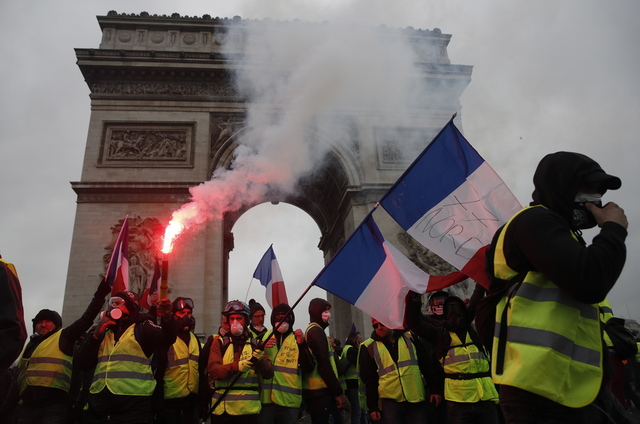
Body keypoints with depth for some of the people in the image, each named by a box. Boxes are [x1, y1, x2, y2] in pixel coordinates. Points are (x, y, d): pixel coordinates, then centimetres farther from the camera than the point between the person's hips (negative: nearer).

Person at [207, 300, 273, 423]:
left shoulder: (256, 345, 6)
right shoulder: (219, 343, 5)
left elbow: (269, 374, -1)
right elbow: (213, 371, -7)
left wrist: (260, 360, -21)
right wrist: (235, 366, -23)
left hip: (249, 408, 1)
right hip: (222, 408, 0)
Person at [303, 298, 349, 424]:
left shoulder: (312, 330, 20)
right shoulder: (317, 331, -11)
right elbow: (324, 365, -19)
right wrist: (338, 392, -17)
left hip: (318, 390, 10)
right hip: (320, 391, -10)